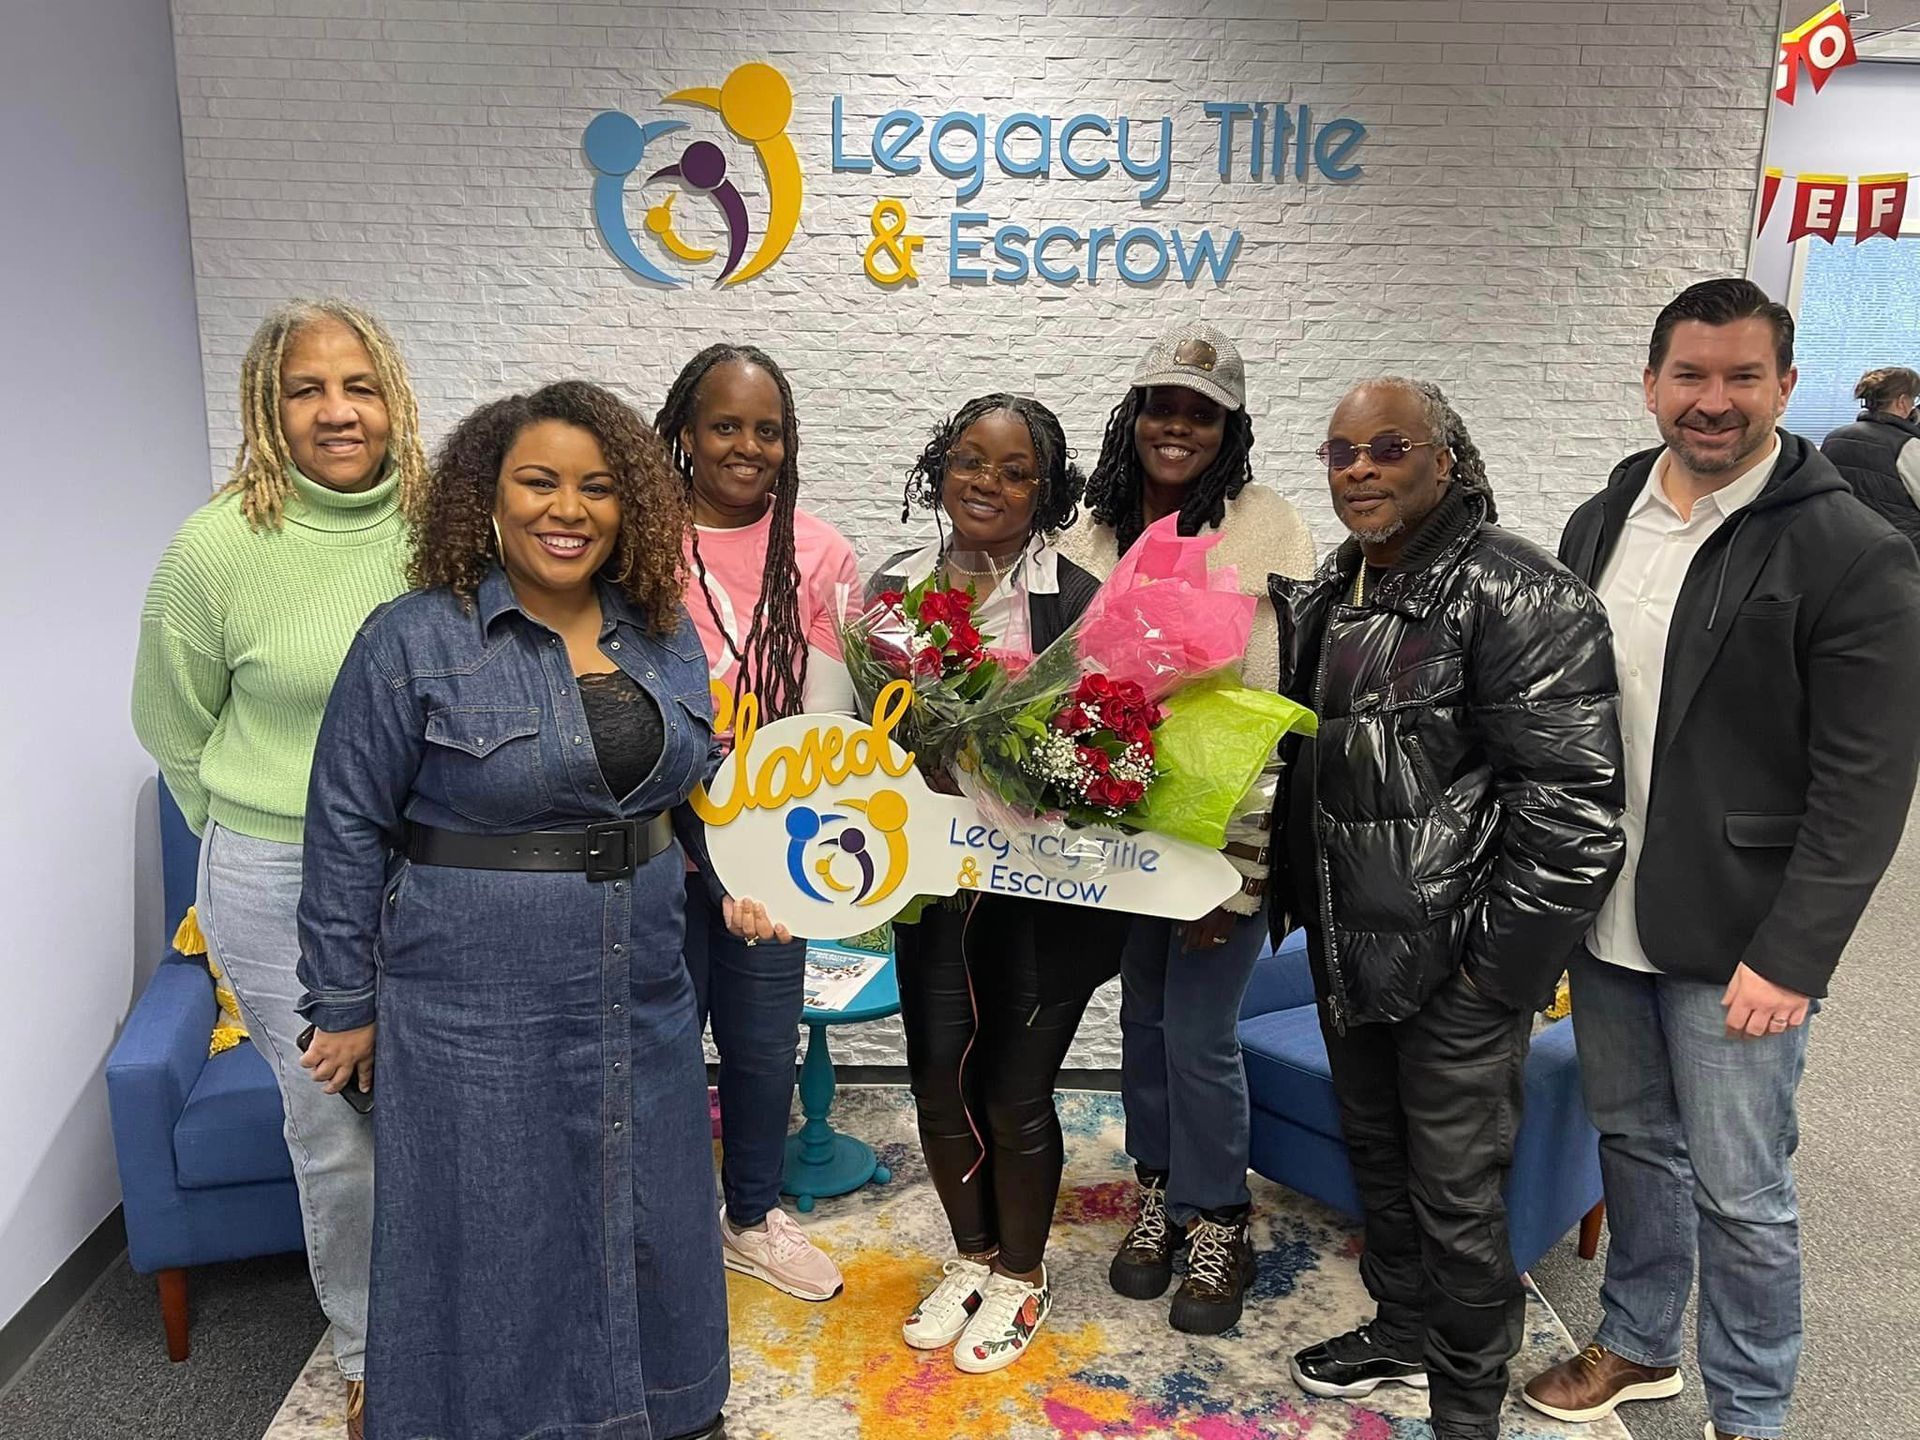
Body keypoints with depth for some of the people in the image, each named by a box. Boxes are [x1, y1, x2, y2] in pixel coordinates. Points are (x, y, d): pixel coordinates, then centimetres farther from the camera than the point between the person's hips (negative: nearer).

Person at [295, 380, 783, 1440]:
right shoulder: (415, 640, -11)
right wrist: (346, 1005, -4)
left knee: (646, 1216, 19)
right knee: (494, 1237, 10)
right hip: (476, 1007, -5)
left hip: (642, 996, 5)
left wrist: (738, 878, 4)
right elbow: (348, 832, -7)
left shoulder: (664, 635, 4)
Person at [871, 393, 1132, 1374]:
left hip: (1040, 887, -4)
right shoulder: (893, 590, 3)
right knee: (940, 1083, 14)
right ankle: (972, 1256, 40)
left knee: (1015, 1095, 8)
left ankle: (1022, 1276, 35)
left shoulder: (1077, 601, -10)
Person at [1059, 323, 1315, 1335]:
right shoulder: (1095, 532, 5)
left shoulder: (1266, 527, -10)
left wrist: (1239, 863, -16)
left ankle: (1217, 1226, 24)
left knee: (1199, 1033, 0)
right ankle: (1158, 1195, 36)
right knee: (1143, 1015, 16)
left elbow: (1279, 700, -13)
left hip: (1223, 827, -5)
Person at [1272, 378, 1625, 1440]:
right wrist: (1284, 897, 13)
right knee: (1374, 1152, 22)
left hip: (1455, 965, -7)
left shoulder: (1517, 598, -17)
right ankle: (1403, 1330, 45)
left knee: (1455, 1189, 5)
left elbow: (1572, 802, -20)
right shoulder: (1323, 598, 8)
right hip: (1346, 946, 8)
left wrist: (1500, 964, -18)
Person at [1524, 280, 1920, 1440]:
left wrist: (1791, 955, -16)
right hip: (1604, 919, 5)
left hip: (1735, 943, -5)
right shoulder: (1598, 526, 6)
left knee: (1740, 1193, 7)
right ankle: (1638, 1343, 40)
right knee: (1633, 1144, 20)